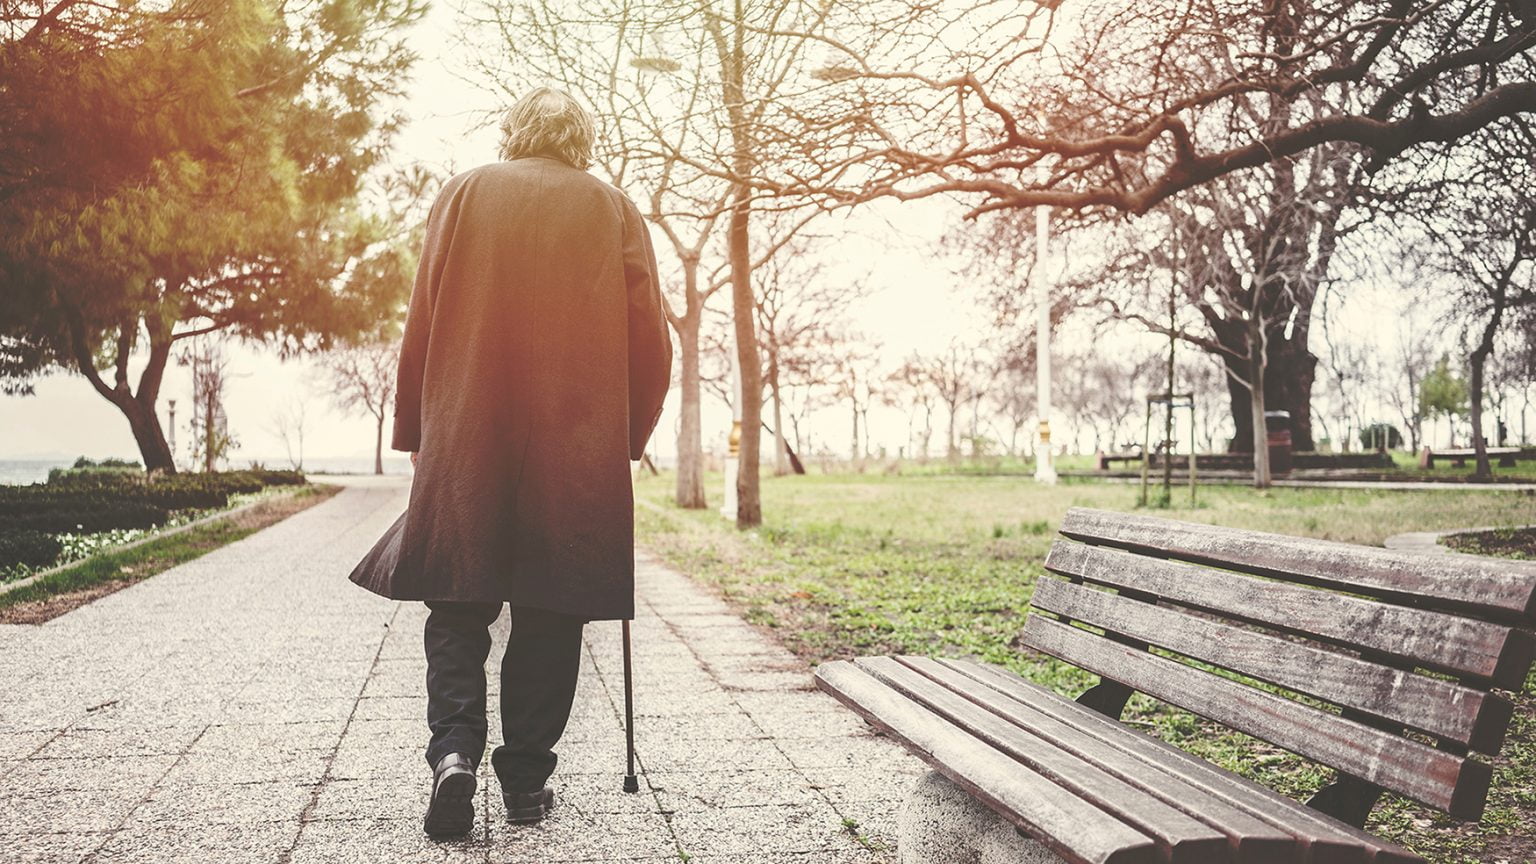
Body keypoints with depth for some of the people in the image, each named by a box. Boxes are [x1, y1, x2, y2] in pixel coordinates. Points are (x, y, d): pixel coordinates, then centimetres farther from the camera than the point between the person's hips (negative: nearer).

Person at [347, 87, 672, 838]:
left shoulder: (464, 194, 8)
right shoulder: (615, 211, 7)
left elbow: (421, 325, 5)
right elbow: (650, 342, 5)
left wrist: (416, 432, 11)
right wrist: (630, 436, 14)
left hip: (465, 440, 0)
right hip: (579, 450, 0)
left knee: (458, 606, 8)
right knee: (549, 612, 7)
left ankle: (455, 748, -10)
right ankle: (527, 776, 10)